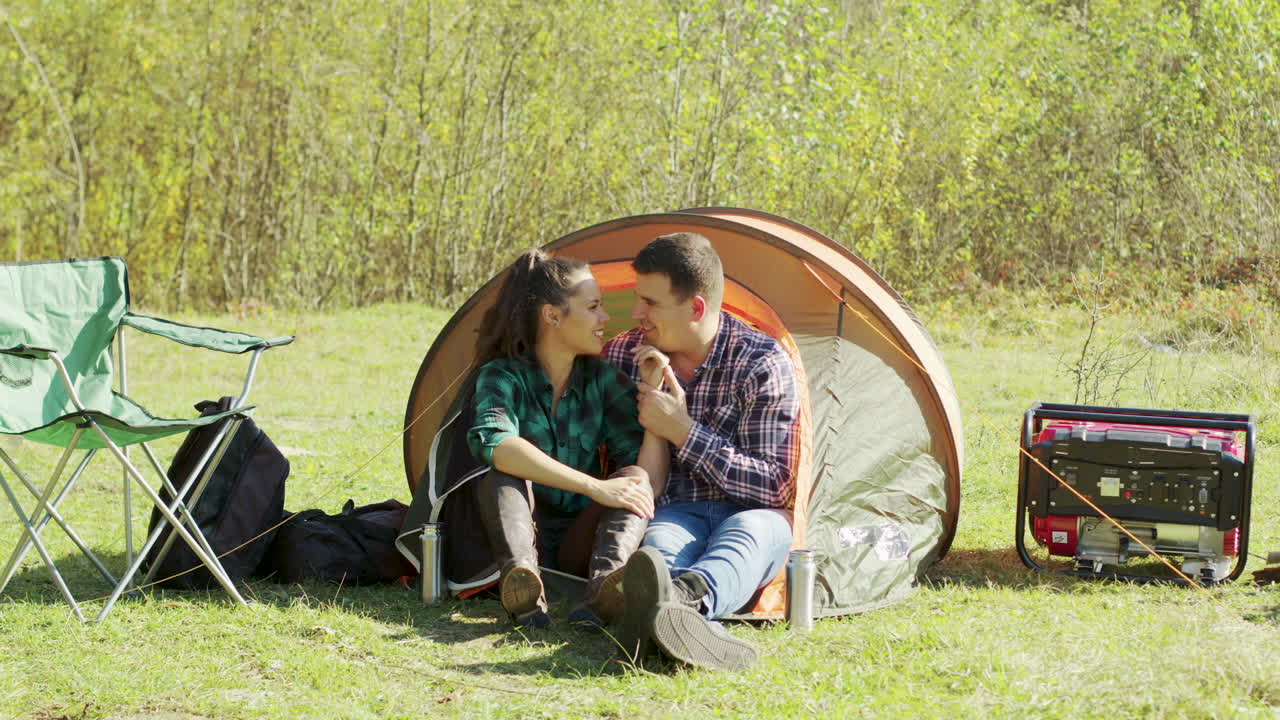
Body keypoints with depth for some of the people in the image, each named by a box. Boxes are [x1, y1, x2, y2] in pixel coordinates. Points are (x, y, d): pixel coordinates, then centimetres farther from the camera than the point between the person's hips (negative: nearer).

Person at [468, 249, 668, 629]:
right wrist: (595, 487, -40)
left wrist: (655, 394, -19)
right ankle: (520, 577, -56)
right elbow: (492, 442, -35)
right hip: (526, 535, -3)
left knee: (635, 477, -25)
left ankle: (604, 591, -54)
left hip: (579, 544, 3)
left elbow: (650, 476, -7)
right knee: (501, 470, -29)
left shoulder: (604, 380, 1)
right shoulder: (503, 376, -11)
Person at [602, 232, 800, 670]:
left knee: (755, 527, -40)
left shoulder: (762, 363, -6)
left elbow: (775, 487, -10)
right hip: (671, 514, 2)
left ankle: (687, 596, -75)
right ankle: (695, 621, -74)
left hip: (749, 516, -1)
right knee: (661, 541, -37)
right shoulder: (623, 355, 7)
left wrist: (684, 432, -15)